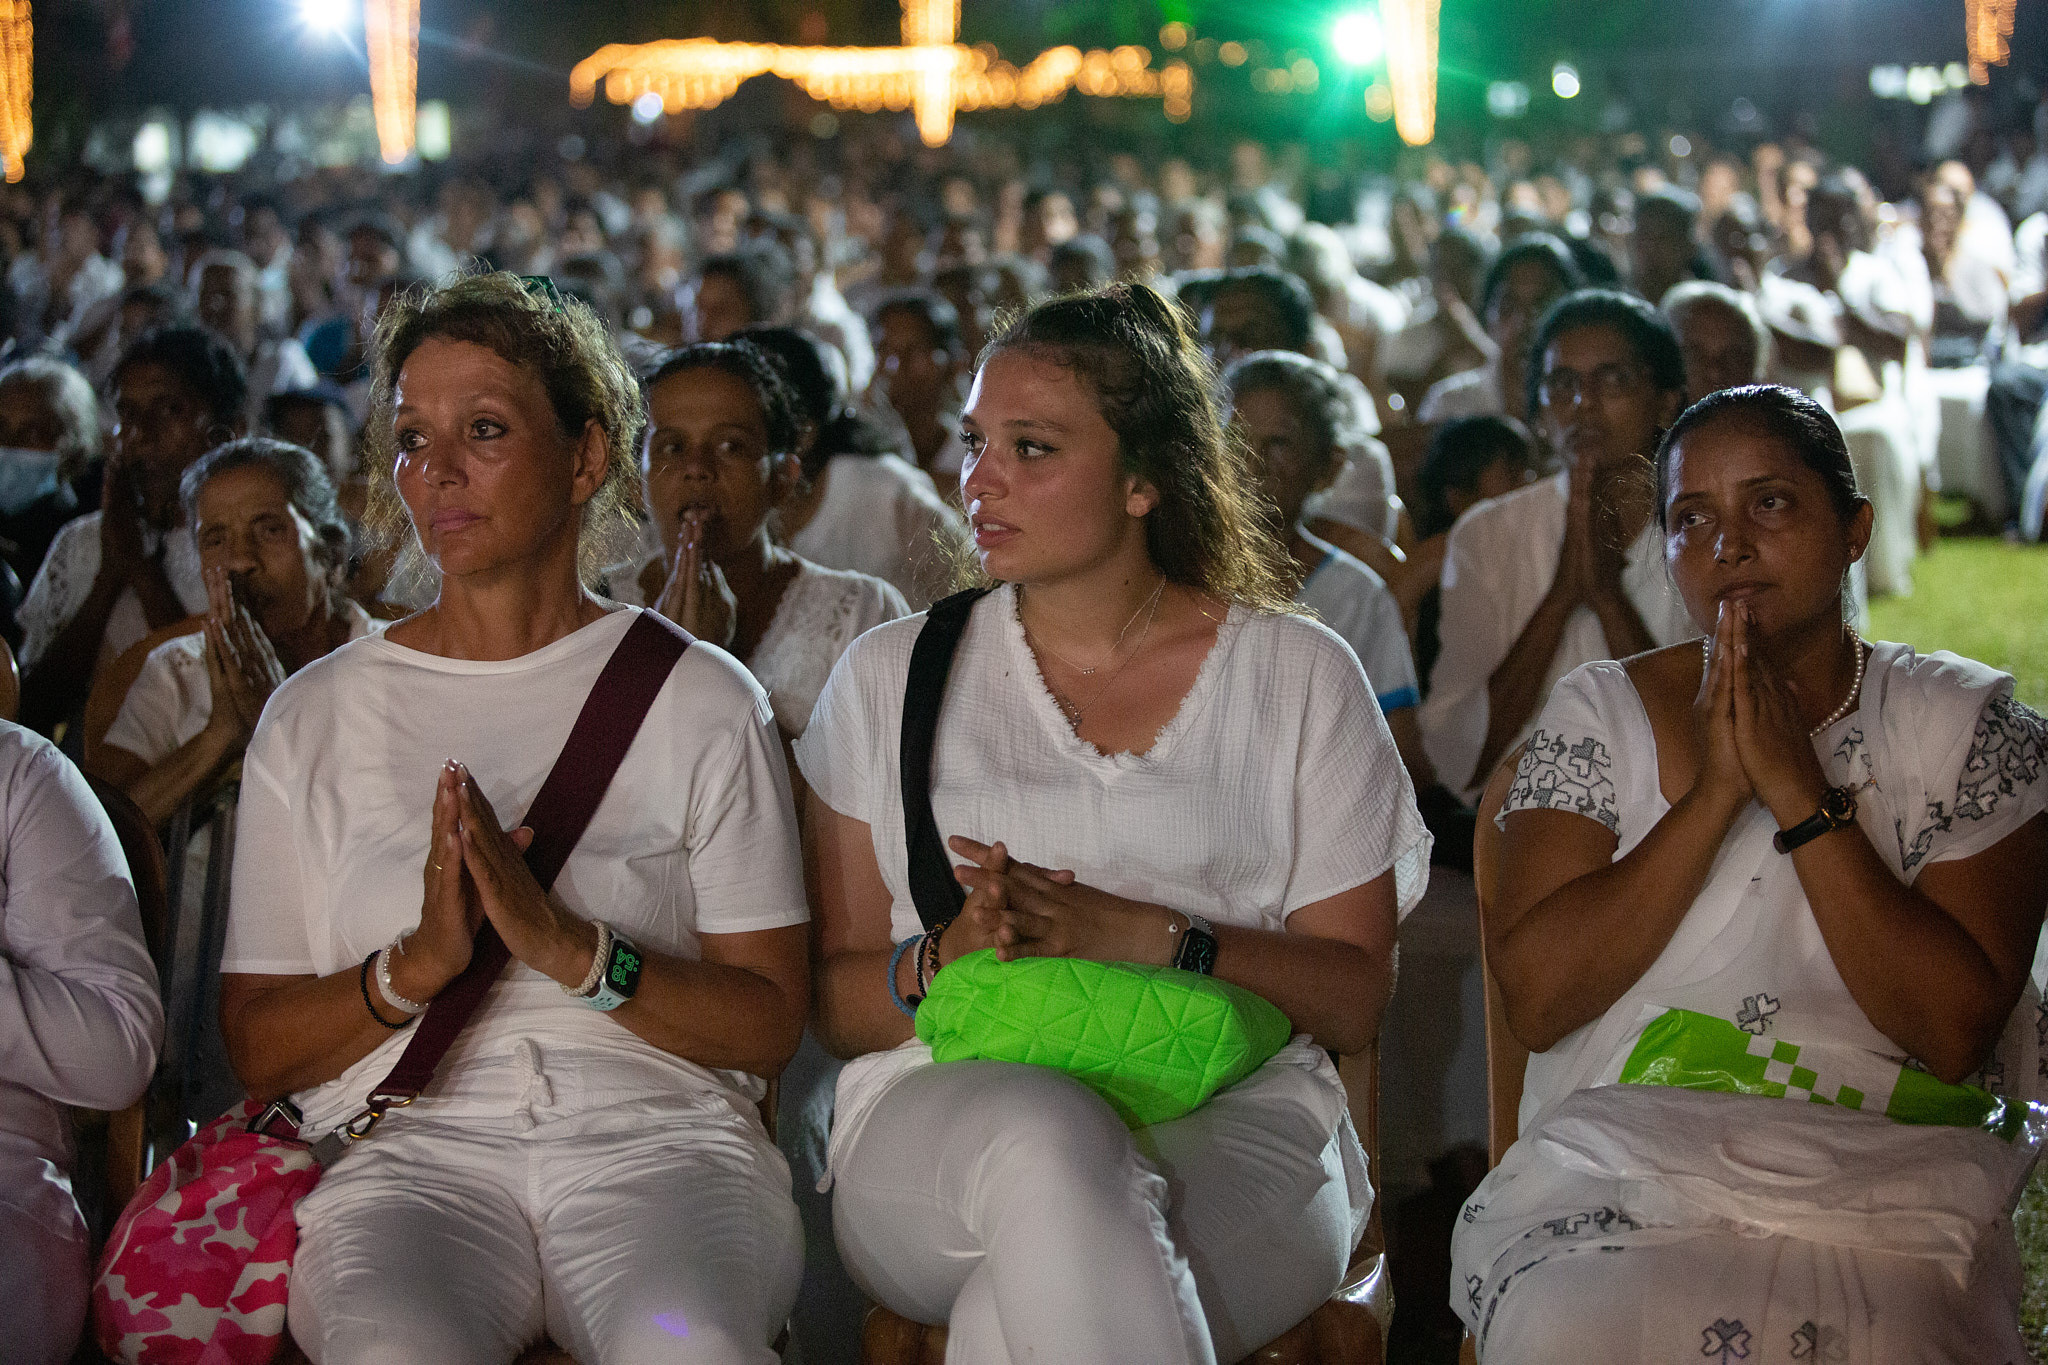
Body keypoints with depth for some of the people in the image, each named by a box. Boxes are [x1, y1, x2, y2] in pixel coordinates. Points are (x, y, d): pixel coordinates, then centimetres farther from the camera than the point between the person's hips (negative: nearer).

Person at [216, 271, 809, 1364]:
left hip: (657, 1131, 0)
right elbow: (258, 1049, 11)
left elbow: (769, 1021, 4)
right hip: (409, 1143, 1)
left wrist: (568, 946, -12)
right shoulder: (314, 718, 14)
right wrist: (416, 966, -9)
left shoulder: (700, 701, 10)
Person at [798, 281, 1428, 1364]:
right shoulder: (888, 677, 14)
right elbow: (834, 1003, 12)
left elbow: (1357, 995, 5)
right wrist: (945, 958, -12)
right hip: (944, 1105, 2)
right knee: (1047, 1137, -38)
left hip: (1235, 1121, -2)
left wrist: (1139, 937, -12)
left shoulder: (1299, 677, 11)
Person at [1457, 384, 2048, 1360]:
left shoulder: (1969, 725, 7)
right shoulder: (1600, 714, 11)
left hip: (1892, 1180, -1)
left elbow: (1956, 1031, -7)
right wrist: (1712, 790, -8)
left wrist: (1802, 793, -10)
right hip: (1628, 1161, 1)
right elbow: (1534, 999, -3)